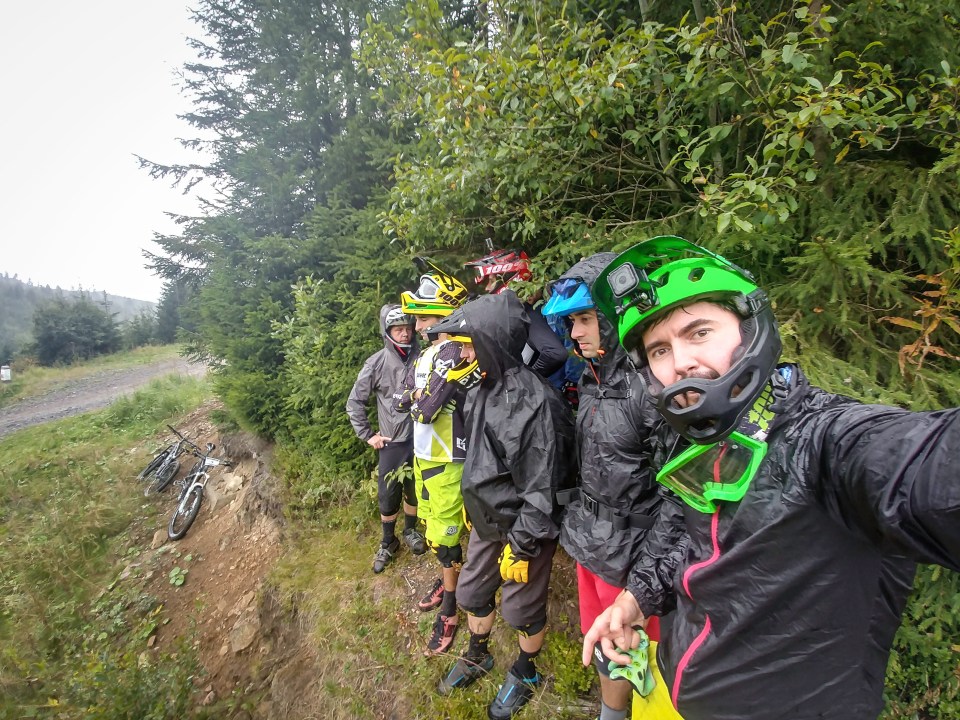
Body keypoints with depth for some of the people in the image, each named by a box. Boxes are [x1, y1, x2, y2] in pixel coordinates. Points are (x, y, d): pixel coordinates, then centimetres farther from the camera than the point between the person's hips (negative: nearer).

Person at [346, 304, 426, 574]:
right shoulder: (377, 363, -9)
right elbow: (355, 403, 0)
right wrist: (367, 435, 0)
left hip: (419, 438, 1)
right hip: (391, 441, -1)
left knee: (414, 491, 18)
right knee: (387, 495, 10)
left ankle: (410, 531, 43)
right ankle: (388, 541, 34)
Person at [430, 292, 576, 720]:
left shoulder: (532, 400, -28)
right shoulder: (485, 388, -1)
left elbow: (541, 487, -24)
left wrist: (522, 545, -17)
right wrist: (472, 506, 18)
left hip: (522, 526, -8)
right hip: (487, 519, 8)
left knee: (522, 608, 15)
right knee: (472, 593, 23)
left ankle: (525, 673, 44)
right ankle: (477, 657, 51)